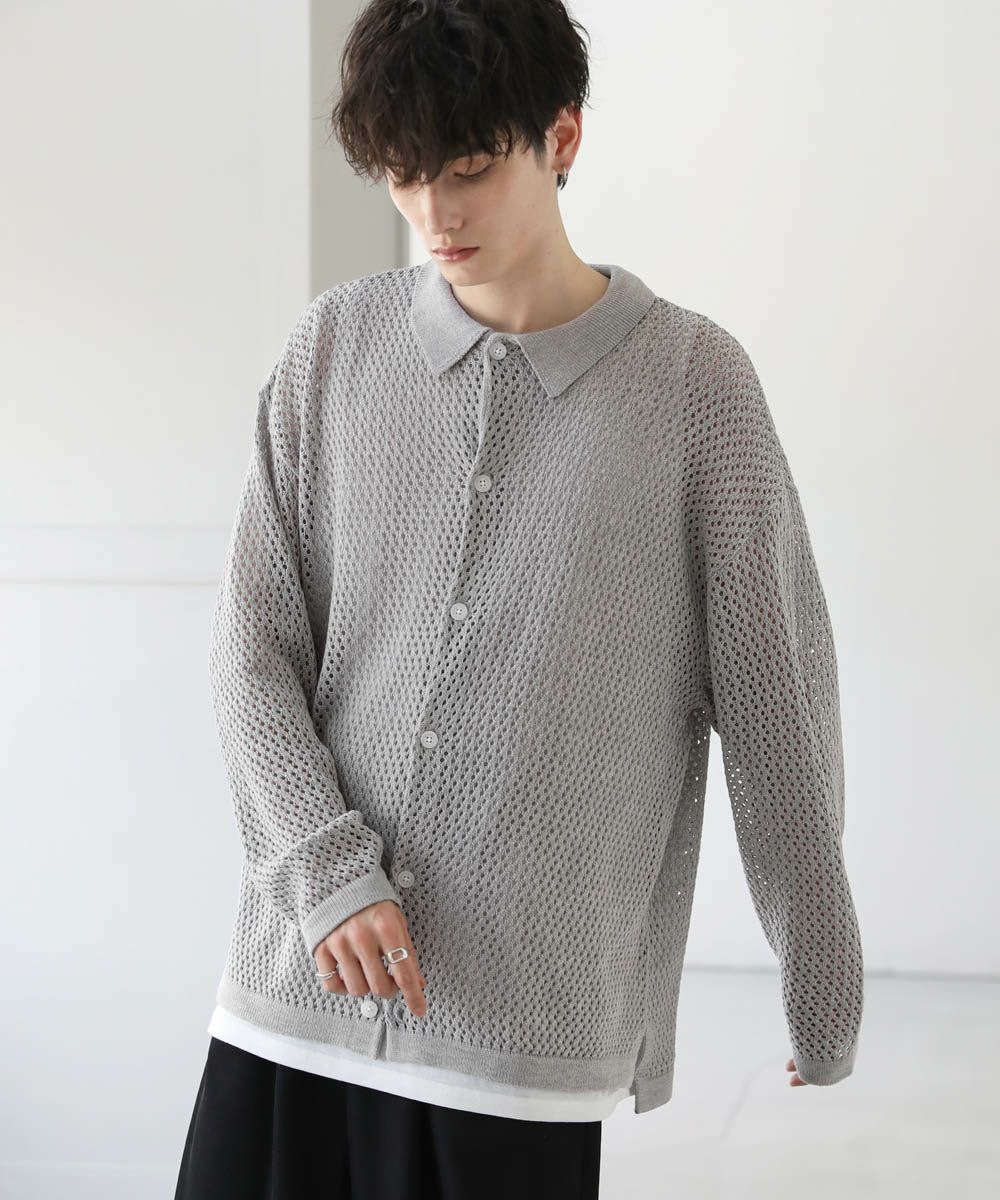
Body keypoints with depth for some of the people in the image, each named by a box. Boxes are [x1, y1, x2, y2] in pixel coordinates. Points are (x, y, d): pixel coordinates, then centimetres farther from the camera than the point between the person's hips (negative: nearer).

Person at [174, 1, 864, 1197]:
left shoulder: (694, 381, -3)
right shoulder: (336, 346, 5)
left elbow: (776, 702, 1)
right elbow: (254, 648, 5)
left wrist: (823, 990, 6)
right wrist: (327, 870, -8)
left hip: (530, 1027, -2)